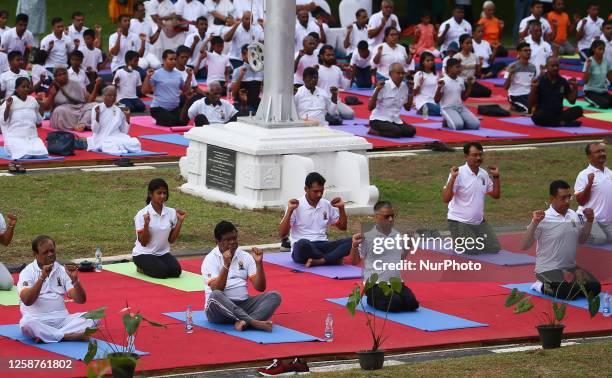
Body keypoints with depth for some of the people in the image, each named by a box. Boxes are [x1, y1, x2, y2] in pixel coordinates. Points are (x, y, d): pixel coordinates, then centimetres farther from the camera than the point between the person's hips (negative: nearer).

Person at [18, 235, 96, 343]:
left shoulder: (62, 270, 9)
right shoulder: (27, 272, -1)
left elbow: (81, 300, 2)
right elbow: (27, 301, -18)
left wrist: (75, 280, -15)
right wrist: (42, 277, -26)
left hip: (62, 318, 4)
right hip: (37, 320, -4)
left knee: (92, 318, -19)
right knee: (27, 324, -38)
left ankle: (46, 336, -25)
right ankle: (71, 336, -29)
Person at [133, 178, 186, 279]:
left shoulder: (171, 213, -1)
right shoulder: (142, 214, -13)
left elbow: (171, 240, 1)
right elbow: (143, 242, -14)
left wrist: (180, 221, -9)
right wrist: (146, 224, -29)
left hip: (163, 253, 5)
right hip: (143, 254, -5)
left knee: (176, 271, -22)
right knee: (162, 272, -29)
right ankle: (142, 268, 4)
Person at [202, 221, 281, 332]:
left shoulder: (245, 257, 10)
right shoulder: (210, 260, -2)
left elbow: (260, 287, 3)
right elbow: (216, 290, -16)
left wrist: (259, 263, -11)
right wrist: (226, 265, -25)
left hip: (244, 304, 4)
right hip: (220, 309, -4)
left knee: (274, 296, -17)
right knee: (215, 296, -37)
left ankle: (244, 322, -40)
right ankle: (255, 322, -43)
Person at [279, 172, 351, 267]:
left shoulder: (326, 205, 11)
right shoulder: (296, 206, -4)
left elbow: (342, 227, 21)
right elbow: (282, 234, -9)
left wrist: (341, 208, 5)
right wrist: (290, 210, -18)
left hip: (322, 246, 5)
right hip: (302, 248, -5)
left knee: (350, 241, -21)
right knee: (303, 243, -41)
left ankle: (317, 261, -34)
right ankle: (333, 258, -22)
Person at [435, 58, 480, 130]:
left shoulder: (461, 80, 8)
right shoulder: (443, 81, -9)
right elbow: (437, 100, -9)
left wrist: (470, 85, 8)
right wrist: (439, 88, -25)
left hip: (461, 107, 5)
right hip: (447, 108, -5)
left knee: (475, 125, -15)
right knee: (458, 126, -32)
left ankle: (460, 120, 9)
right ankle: (447, 122, 1)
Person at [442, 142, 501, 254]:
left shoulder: (484, 174, 4)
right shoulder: (459, 173, -17)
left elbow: (496, 195, 14)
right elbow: (446, 199, -23)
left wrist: (496, 176, 3)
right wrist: (452, 178, -32)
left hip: (479, 222, 7)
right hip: (459, 222, -7)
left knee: (494, 248, -1)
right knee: (474, 251, -18)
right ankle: (457, 240, 13)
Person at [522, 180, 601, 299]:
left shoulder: (573, 216, 4)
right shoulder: (544, 219, -15)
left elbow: (581, 240, 19)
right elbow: (525, 246, -18)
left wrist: (589, 221, 5)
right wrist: (534, 223, -28)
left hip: (570, 267, 7)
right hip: (548, 270, -7)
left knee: (594, 287, -13)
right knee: (569, 292, -29)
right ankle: (543, 287, 2)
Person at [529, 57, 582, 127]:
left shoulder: (563, 82, 6)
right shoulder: (540, 81, -6)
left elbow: (572, 101, 11)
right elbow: (531, 105, -9)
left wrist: (575, 88, -2)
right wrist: (533, 89, -22)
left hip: (558, 114, 4)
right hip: (544, 115, -4)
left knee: (578, 110, -19)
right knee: (537, 116, -38)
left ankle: (558, 122, -33)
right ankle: (562, 122, -29)